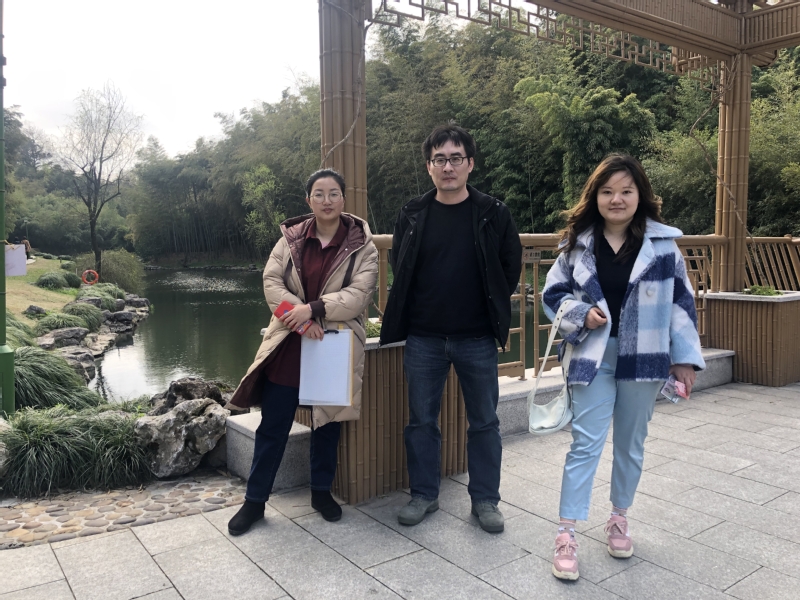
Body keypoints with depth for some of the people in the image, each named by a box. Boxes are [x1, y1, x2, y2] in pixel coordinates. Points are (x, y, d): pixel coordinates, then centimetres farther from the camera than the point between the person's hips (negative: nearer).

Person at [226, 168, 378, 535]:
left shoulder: (362, 246, -3)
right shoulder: (290, 239, 4)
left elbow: (359, 294, -13)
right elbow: (271, 282, -4)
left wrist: (313, 308, -24)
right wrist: (302, 320, -18)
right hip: (289, 344, 1)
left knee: (327, 423, 13)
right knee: (272, 426, 7)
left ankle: (321, 492, 33)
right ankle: (255, 499, 22)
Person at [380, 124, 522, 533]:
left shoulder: (493, 214, -3)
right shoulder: (412, 215, 2)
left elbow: (511, 266, 5)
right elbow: (398, 266, 13)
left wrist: (492, 307, 3)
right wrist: (408, 312, 7)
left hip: (477, 338, -1)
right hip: (423, 338, 2)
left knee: (484, 422, 9)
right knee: (421, 420, 10)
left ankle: (485, 499, 26)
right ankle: (424, 495, 27)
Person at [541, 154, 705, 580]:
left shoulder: (662, 243, -1)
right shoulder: (577, 243, 0)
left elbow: (680, 303, 2)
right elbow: (553, 294, 6)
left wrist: (685, 356, -2)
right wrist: (581, 314, -12)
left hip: (643, 359, 1)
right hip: (593, 357, -1)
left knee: (631, 445, 14)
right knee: (585, 445, -2)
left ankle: (619, 520, 34)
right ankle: (566, 536, 6)